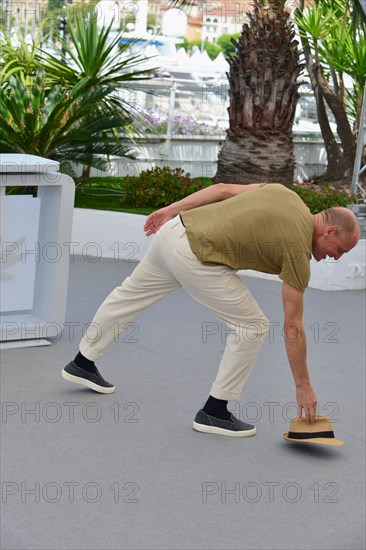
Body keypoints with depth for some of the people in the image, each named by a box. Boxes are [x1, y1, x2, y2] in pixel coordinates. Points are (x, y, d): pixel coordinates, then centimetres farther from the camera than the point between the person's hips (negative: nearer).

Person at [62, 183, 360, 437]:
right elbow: (293, 327, -7)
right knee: (253, 326, 1)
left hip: (172, 231, 9)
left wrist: (172, 209, 19)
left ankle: (83, 363, 47)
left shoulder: (285, 193, 10)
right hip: (194, 258, -9)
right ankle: (214, 411, 9)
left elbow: (222, 189, 12)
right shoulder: (298, 249, -9)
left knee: (130, 295, 27)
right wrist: (304, 386, -1)